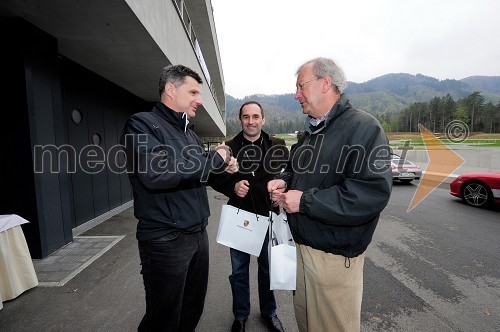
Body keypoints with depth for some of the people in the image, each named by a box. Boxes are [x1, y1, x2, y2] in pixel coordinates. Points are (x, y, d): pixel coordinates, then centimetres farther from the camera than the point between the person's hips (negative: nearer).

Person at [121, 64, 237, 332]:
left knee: (193, 310, 21)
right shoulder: (142, 124, -10)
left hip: (198, 234, 8)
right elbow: (155, 173, -27)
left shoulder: (189, 134, 15)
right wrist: (213, 161, -19)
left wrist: (222, 167, 2)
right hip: (165, 240, -7)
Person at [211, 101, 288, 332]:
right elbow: (216, 180, 3)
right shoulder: (229, 147, -3)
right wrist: (232, 187, -17)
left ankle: (269, 312, 44)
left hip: (268, 217, 0)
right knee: (239, 270, 16)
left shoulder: (277, 146, -3)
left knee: (268, 267, 18)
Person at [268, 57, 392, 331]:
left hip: (334, 255, -7)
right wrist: (283, 181, -1)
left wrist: (305, 201, -24)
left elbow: (373, 193, -27)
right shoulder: (311, 132, 11)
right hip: (301, 245, 8)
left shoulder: (363, 127, -16)